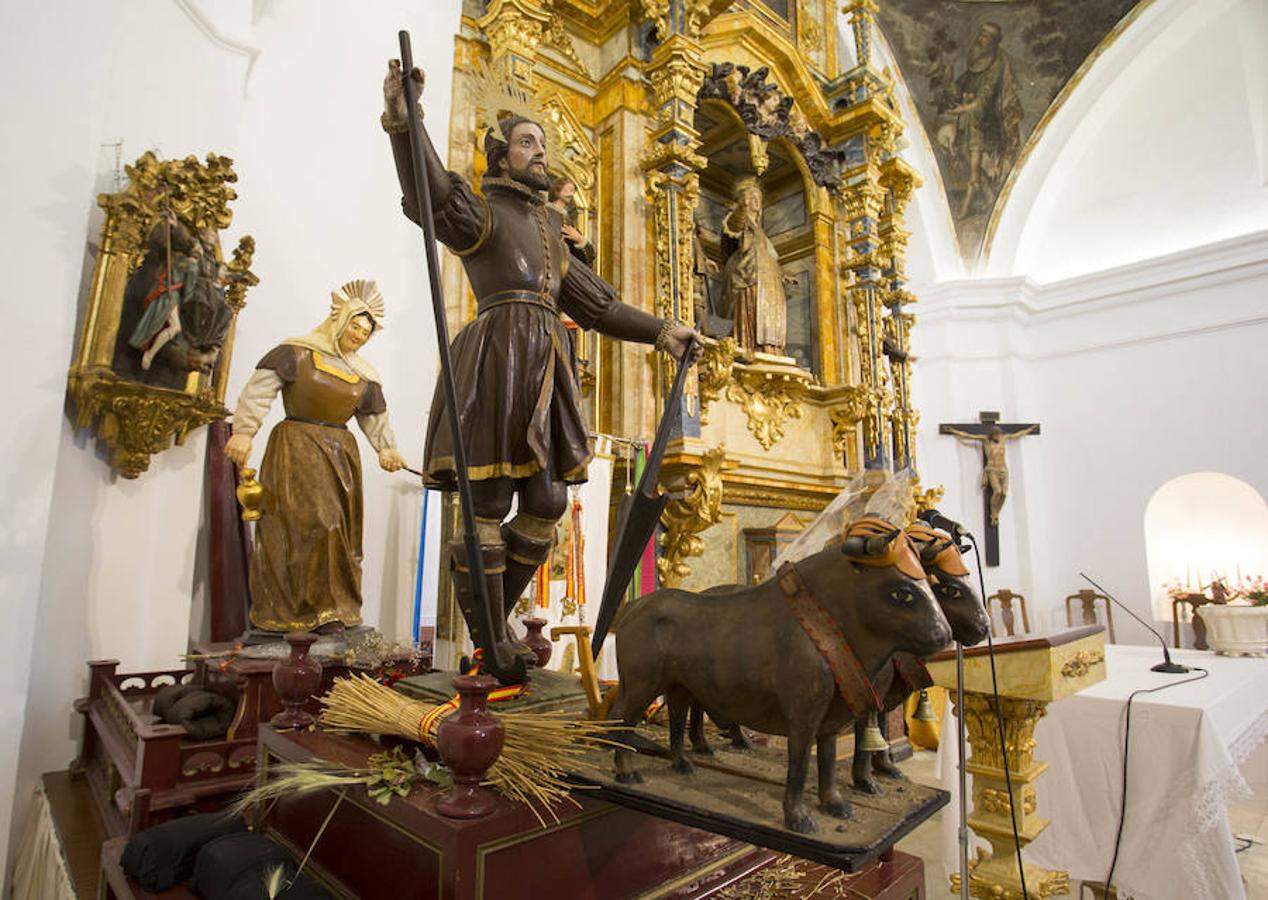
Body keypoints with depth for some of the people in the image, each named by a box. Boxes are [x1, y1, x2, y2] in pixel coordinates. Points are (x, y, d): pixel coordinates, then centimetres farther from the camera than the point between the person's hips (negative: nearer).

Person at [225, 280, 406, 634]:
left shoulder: (365, 376, 14)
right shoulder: (298, 352, 0)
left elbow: (376, 417, 16)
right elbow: (260, 388, -7)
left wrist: (386, 448, 0)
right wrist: (244, 431, -17)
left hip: (341, 453, 5)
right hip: (297, 447, -5)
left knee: (339, 525, 2)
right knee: (306, 521, -14)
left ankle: (333, 608, 9)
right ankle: (291, 608, -4)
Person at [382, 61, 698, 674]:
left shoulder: (548, 237, 30)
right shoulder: (479, 213, 10)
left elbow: (597, 306, 29)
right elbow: (432, 197, -14)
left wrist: (661, 333, 23)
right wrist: (401, 121, -30)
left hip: (542, 370, 7)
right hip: (497, 360, -7)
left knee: (545, 507, 3)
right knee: (490, 507, -6)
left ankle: (486, 616, 20)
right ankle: (491, 643, 6)